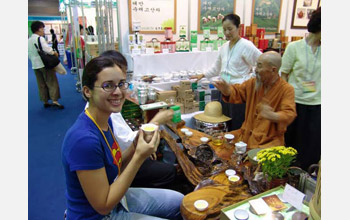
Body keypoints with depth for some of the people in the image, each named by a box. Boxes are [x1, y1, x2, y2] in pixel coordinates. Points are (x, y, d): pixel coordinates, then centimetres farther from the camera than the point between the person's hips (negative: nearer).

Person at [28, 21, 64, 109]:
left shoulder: (29, 40, 13)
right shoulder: (40, 38, -12)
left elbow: (29, 53, 17)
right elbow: (46, 48, -22)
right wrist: (54, 52, -6)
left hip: (35, 65, 8)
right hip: (44, 64, -7)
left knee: (41, 84, 11)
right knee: (52, 82, -4)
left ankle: (45, 101, 17)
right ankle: (54, 100, -11)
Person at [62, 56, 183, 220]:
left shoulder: (105, 120, -7)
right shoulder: (85, 139, -33)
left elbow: (115, 168, 2)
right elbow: (103, 206, -26)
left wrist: (136, 147, -15)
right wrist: (139, 157, -30)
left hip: (114, 197, 8)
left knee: (179, 202, 16)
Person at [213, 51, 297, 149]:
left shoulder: (287, 89, -10)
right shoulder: (253, 82, 4)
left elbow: (289, 114, -20)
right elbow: (237, 91, 17)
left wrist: (273, 116, -42)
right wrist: (227, 90, -6)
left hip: (269, 140, -5)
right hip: (246, 134, 5)